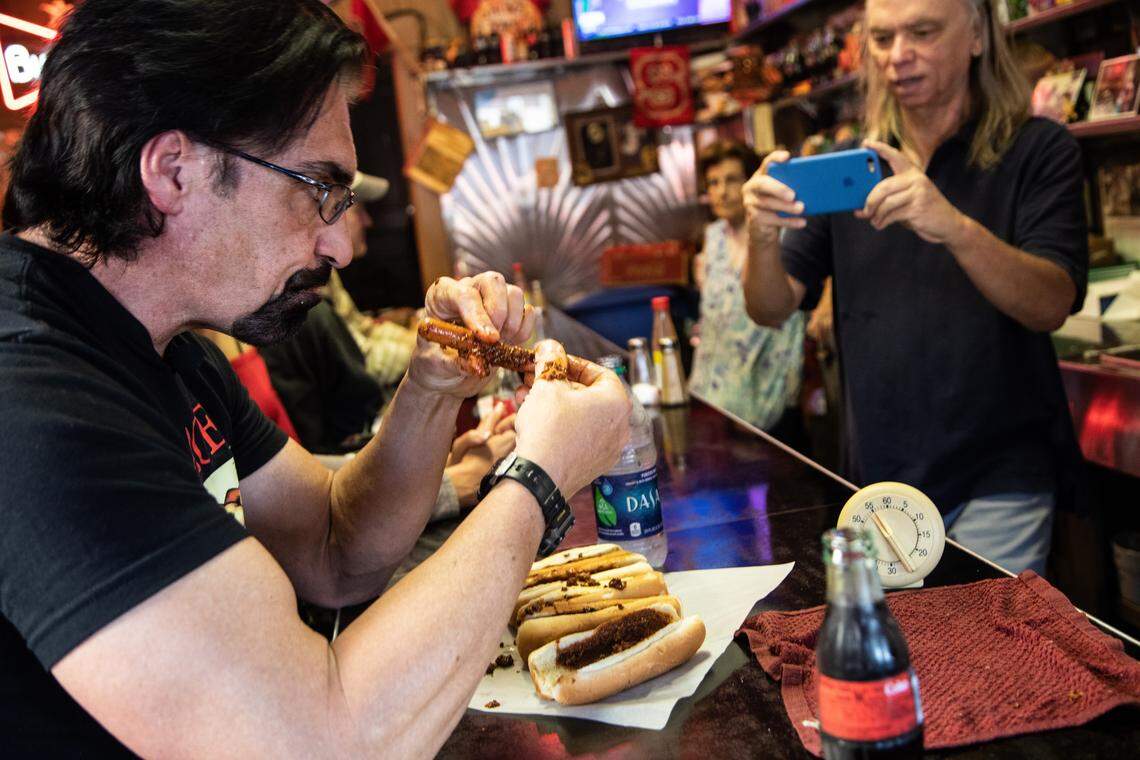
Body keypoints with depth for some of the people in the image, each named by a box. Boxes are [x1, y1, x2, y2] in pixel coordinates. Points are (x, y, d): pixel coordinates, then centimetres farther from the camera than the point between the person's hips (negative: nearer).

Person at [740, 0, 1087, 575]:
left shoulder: (1037, 150, -3)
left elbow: (1051, 305, -17)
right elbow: (772, 309, 0)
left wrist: (957, 228, -35)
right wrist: (763, 235, -22)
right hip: (880, 476, 3)